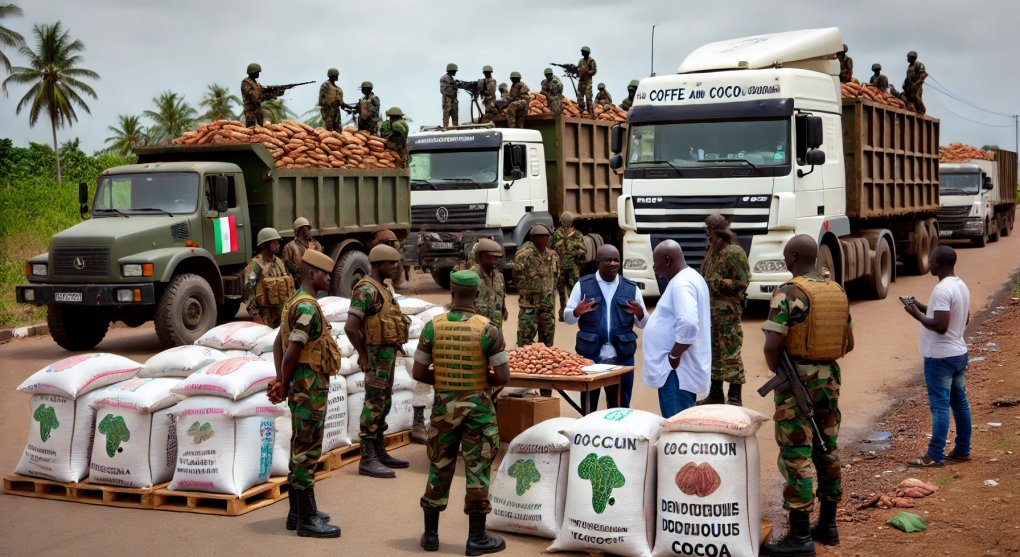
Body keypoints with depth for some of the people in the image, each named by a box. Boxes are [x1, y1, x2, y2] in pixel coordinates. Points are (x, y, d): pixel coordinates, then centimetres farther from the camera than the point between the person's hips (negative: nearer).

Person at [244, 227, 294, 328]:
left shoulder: (279, 262, 13)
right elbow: (248, 291, -16)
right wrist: (255, 314, -21)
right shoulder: (255, 264, -11)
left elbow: (288, 284, 20)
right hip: (266, 314, -7)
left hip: (283, 311, 7)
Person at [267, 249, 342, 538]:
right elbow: (292, 352, -22)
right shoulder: (308, 307, -19)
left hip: (302, 386, 10)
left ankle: (298, 511, 24)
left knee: (302, 448, 15)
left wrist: (280, 381, 6)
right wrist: (284, 385, -9)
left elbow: (279, 343, 15)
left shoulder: (297, 302, 14)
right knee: (308, 451, -5)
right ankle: (307, 519, 0)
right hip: (310, 386, -10)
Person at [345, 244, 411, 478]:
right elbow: (350, 327, -25)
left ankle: (380, 453, 23)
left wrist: (390, 353, 16)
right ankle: (367, 460, -3)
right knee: (374, 406, -7)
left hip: (388, 355, 10)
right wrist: (363, 354, -15)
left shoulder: (381, 289, 14)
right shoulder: (367, 290, -17)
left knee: (383, 405, 15)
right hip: (377, 356, -10)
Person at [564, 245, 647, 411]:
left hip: (622, 357, 1)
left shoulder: (631, 288, 7)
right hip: (590, 356, -1)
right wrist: (577, 312, -19)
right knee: (588, 408, 8)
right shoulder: (583, 285, 2)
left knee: (620, 408, 8)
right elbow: (567, 317, 3)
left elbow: (643, 324, 9)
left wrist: (640, 314, -14)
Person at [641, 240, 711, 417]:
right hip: (682, 369, 11)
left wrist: (674, 356, -20)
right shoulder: (689, 278, 16)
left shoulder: (681, 284, -18)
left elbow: (688, 325, -30)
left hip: (676, 370, -11)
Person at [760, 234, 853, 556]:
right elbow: (848, 343, 15)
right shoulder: (838, 292, 8)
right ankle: (827, 525, 25)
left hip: (797, 382, -7)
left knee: (796, 456, -4)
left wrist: (776, 371, -2)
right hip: (830, 379, 7)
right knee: (828, 450, 15)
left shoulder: (788, 293, -15)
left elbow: (771, 346, -19)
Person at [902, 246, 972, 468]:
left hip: (940, 356, -9)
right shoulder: (961, 286, 9)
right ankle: (962, 450, 21)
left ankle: (934, 456, -2)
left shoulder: (942, 290, -21)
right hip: (959, 353, 9)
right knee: (960, 402, 14)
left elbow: (940, 326, -26)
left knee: (940, 405, -6)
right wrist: (925, 308, 15)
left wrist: (917, 314, -12)